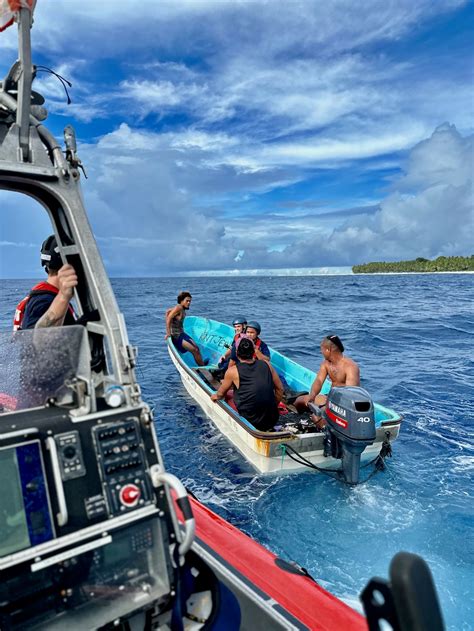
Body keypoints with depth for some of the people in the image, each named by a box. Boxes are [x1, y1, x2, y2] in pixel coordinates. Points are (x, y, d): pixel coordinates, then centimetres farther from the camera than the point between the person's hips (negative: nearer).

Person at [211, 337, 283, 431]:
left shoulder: (233, 371, -7)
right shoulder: (266, 364, 2)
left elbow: (221, 394, 9)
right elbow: (280, 389, 8)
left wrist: (215, 396, 31)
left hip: (252, 423, -3)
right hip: (273, 420, 4)